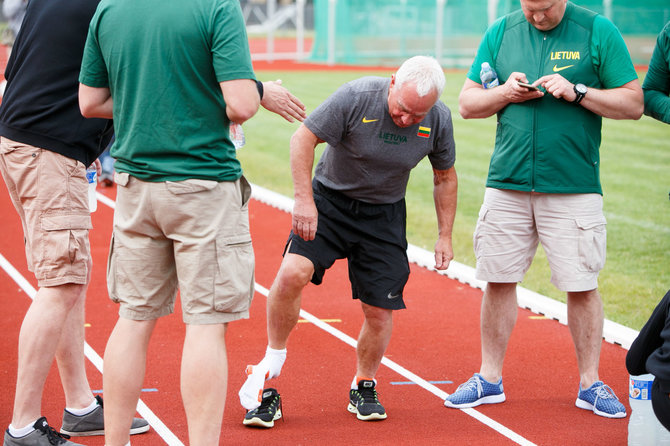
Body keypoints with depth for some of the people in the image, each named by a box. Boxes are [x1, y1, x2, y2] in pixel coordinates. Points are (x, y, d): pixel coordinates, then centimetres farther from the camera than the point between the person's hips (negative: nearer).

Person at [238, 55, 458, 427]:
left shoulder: (439, 120, -10)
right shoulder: (355, 97, -23)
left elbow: (445, 177, 6)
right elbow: (303, 138, -17)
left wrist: (445, 236, 7)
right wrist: (304, 200, -24)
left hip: (385, 215, 3)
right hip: (330, 200, -2)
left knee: (379, 309, -2)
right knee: (293, 273, -24)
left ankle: (363, 388, 24)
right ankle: (270, 368, -6)